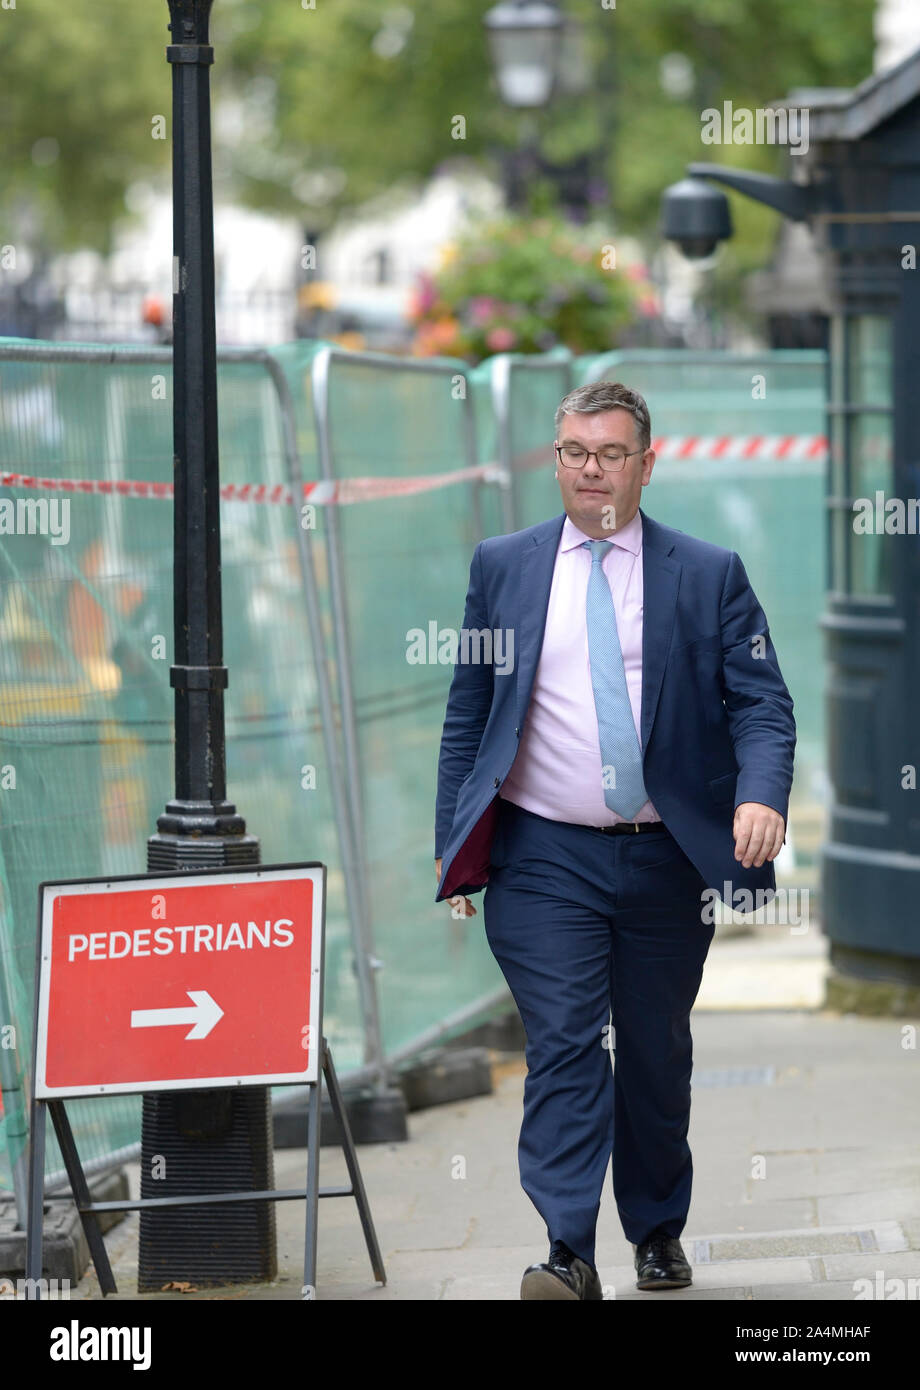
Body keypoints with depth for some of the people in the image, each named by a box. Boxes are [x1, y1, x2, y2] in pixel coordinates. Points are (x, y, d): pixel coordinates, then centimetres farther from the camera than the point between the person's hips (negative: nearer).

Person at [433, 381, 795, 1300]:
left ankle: (658, 1232, 29)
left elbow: (760, 703, -1)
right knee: (564, 1047, -11)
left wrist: (761, 795, -20)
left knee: (658, 1054, 12)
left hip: (668, 859, 1)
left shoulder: (710, 575, 4)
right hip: (545, 856, -1)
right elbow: (468, 711, 10)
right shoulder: (503, 567, 7)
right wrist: (451, 841, 6)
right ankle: (569, 1255, -15)